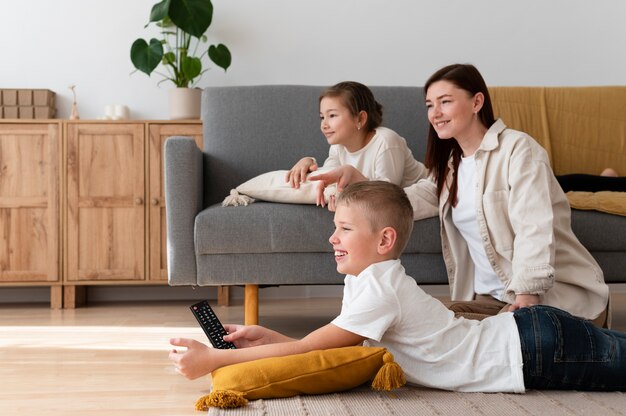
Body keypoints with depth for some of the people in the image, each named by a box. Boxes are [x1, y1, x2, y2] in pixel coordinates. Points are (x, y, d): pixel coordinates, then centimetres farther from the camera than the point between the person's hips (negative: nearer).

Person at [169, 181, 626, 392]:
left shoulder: (378, 290, -23)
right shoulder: (367, 281, 5)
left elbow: (308, 351, -24)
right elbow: (327, 349, 7)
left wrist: (213, 359, -22)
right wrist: (267, 337, -3)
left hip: (534, 350, -8)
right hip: (519, 329, 8)